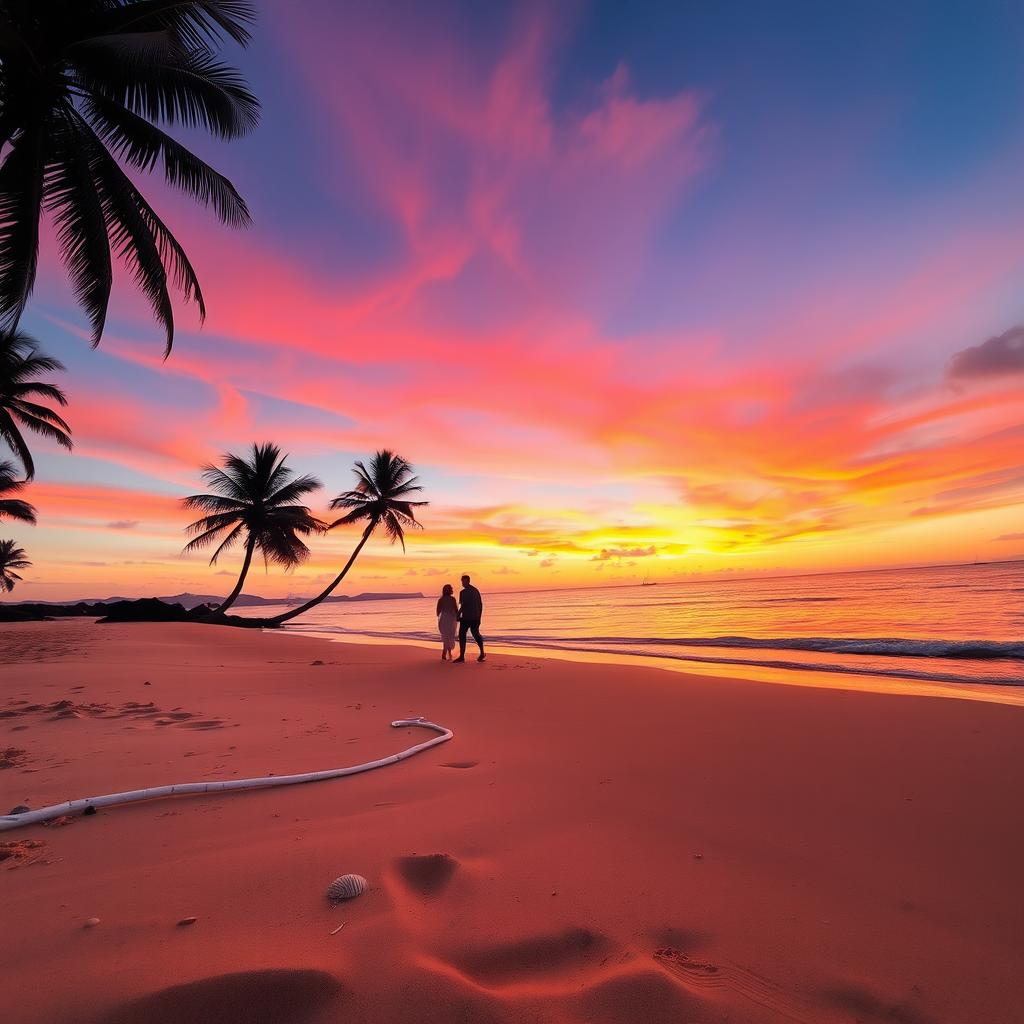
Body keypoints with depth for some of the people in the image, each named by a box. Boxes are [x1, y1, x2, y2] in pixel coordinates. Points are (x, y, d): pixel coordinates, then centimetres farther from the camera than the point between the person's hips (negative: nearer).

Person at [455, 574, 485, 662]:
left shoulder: (463, 592, -13)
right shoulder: (476, 590, 9)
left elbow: (463, 606, -17)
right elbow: (480, 605, 12)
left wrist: (458, 615, -6)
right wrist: (479, 617, 18)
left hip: (466, 618, -7)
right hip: (475, 618, 7)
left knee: (462, 635, 2)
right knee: (476, 634, 17)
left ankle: (462, 656, 1)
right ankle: (482, 653, 18)